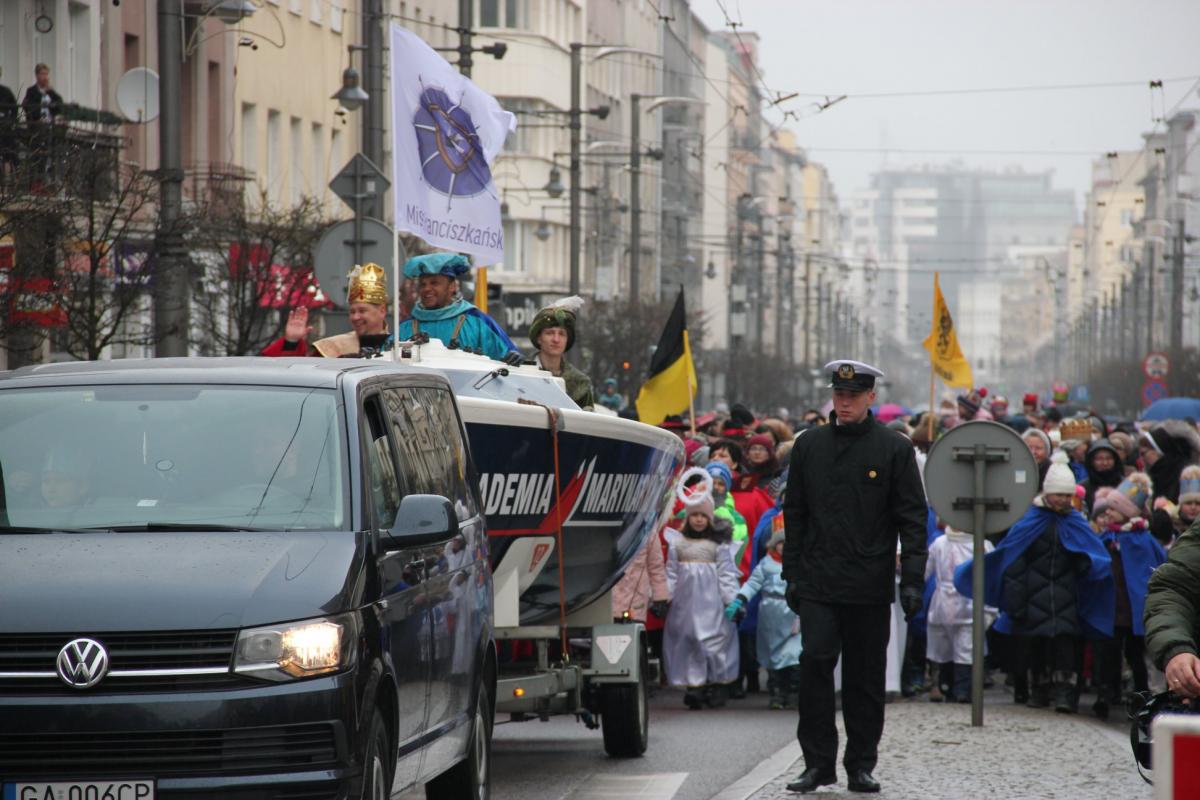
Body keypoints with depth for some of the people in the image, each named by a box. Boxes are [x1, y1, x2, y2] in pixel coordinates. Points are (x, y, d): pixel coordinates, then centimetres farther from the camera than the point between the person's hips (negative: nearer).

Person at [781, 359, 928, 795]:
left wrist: (912, 579, -7)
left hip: (871, 586, -1)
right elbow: (794, 514, 13)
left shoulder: (894, 448, 1)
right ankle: (818, 762, -3)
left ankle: (861, 766, 15)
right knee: (815, 664, -11)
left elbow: (912, 518, 0)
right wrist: (792, 574, 7)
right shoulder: (809, 446, 8)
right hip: (819, 583, 1)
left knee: (866, 678, 6)